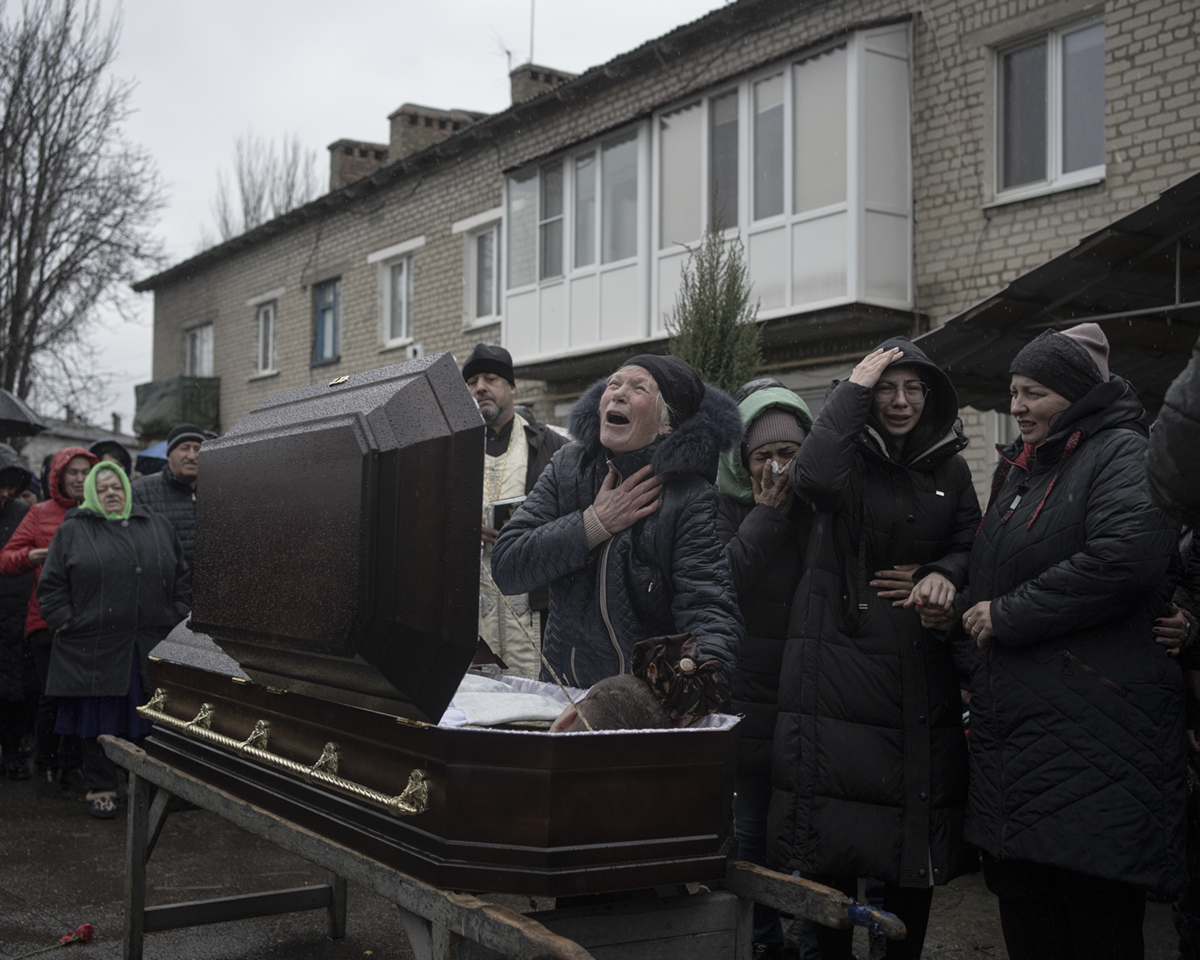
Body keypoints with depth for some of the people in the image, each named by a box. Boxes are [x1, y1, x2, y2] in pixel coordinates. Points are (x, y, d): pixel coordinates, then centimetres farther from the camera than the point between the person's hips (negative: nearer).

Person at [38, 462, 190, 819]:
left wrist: (177, 621, 6)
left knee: (145, 721, 7)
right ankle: (101, 790, 15)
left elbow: (181, 578, 15)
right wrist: (65, 623, -4)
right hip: (94, 650, -2)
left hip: (151, 649, 2)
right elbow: (52, 585, 4)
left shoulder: (159, 527, 14)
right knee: (99, 722, 4)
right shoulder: (72, 531, 6)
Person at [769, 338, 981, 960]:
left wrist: (945, 575, -8)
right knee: (832, 840, 0)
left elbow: (969, 546, 16)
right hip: (838, 668, -3)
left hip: (922, 673, 4)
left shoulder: (948, 469, 12)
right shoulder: (849, 454, 0)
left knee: (917, 834, 8)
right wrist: (853, 390, -14)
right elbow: (813, 477, -23)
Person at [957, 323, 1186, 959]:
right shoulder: (1020, 468, 21)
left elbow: (1123, 558, -24)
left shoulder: (1122, 453, -6)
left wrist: (1009, 616, -15)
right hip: (1011, 727, 9)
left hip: (1092, 735, -8)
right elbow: (986, 579, 31)